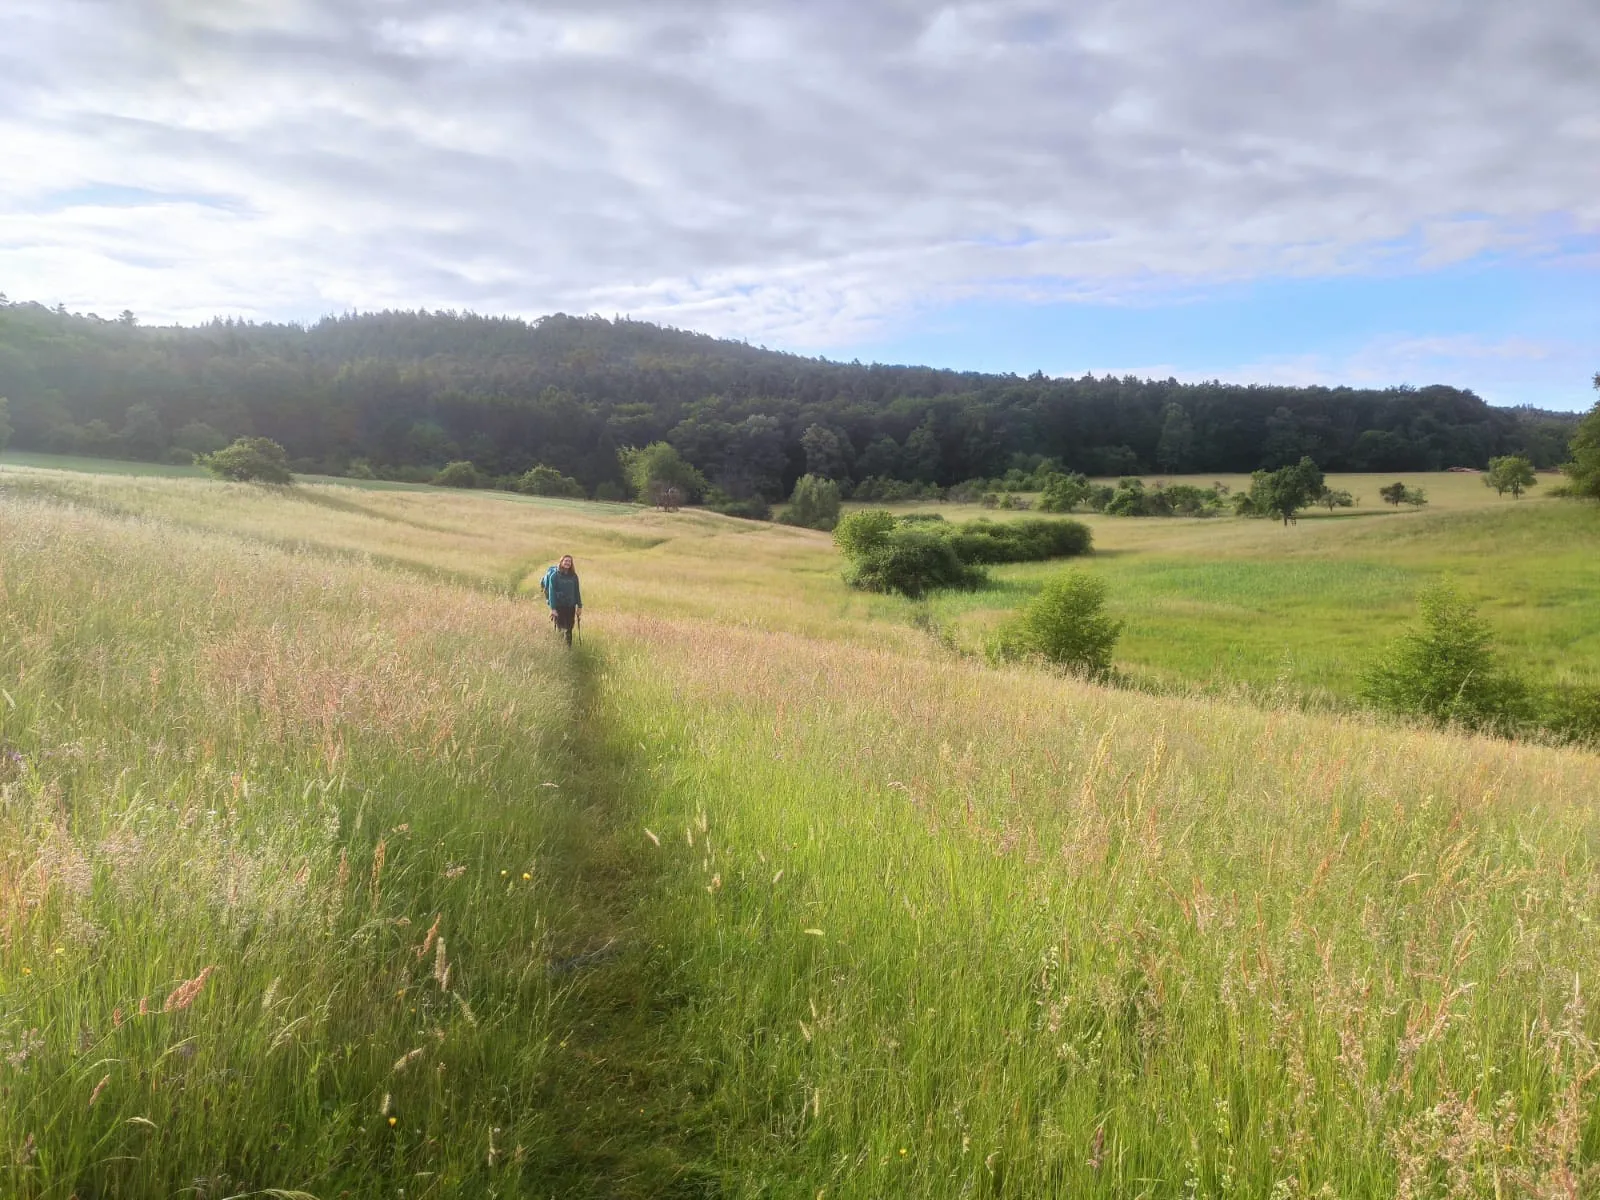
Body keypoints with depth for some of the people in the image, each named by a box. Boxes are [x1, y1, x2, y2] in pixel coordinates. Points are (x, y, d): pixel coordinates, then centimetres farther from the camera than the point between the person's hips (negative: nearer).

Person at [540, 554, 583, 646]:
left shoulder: (573, 576, 4)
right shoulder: (554, 575, -6)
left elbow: (577, 592, 9)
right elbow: (551, 592, -10)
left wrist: (579, 606, 6)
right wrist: (553, 608, -16)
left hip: (570, 606, 3)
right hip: (559, 606, -3)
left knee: (569, 630, 7)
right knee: (560, 629, 0)